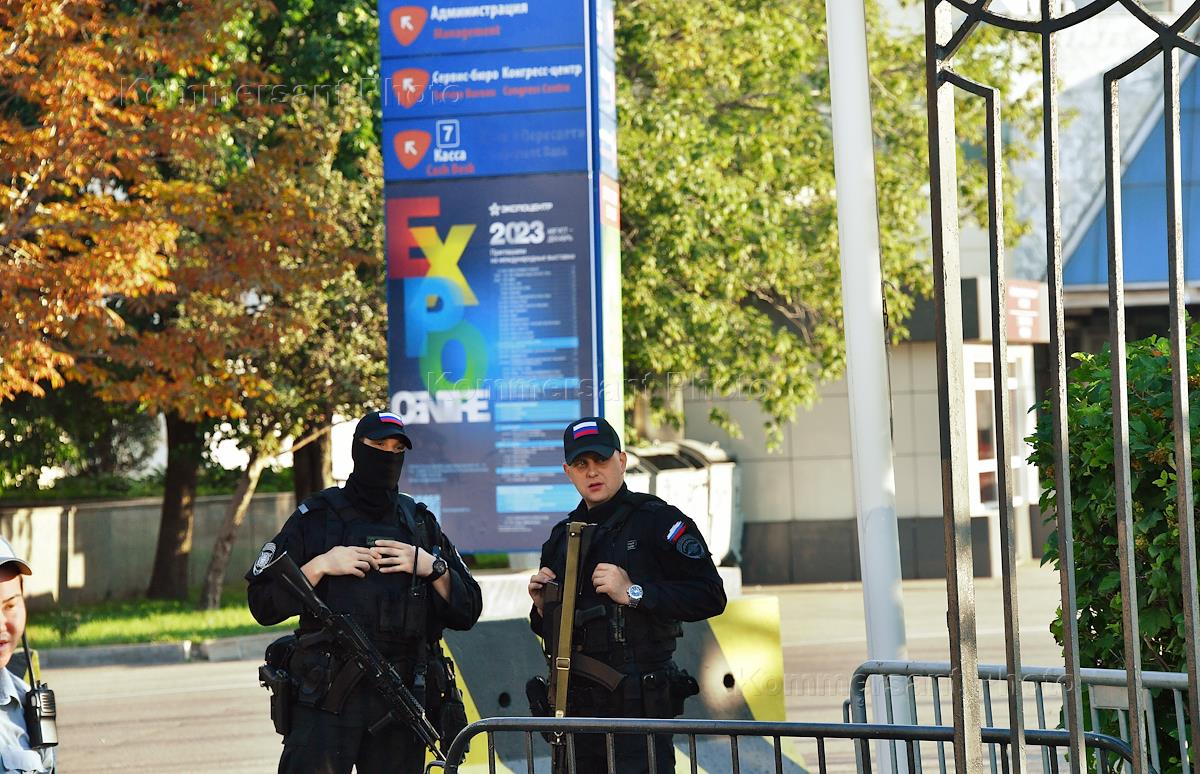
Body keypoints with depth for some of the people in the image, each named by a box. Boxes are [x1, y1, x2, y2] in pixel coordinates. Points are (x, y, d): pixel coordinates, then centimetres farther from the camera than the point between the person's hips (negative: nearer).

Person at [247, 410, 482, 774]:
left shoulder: (421, 523, 15)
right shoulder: (315, 518, 7)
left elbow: (467, 612, 11)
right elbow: (263, 604, 1)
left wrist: (432, 567, -4)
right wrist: (319, 567, -10)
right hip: (325, 699, -3)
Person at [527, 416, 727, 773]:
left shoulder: (656, 520, -2)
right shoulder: (562, 536, 18)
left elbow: (711, 596, -11)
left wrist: (634, 593, -15)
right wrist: (542, 607, 4)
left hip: (638, 703, -6)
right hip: (575, 709, 6)